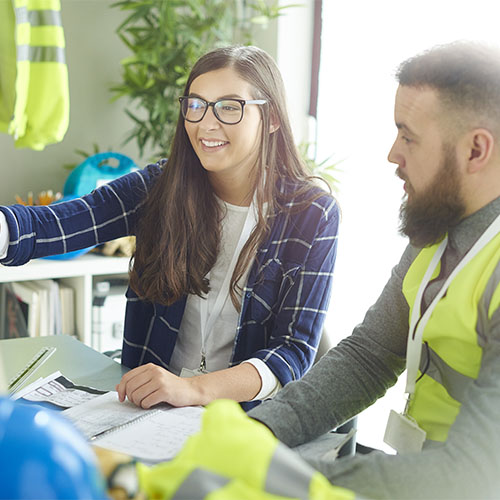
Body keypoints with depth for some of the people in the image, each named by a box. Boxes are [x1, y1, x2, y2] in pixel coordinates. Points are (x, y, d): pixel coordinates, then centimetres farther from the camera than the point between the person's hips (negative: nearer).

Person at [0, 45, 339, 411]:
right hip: (148, 402, 2)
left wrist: (194, 388, -27)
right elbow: (49, 226, -14)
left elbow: (296, 351, -10)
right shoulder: (161, 187, 1)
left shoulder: (312, 214, -4)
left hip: (252, 417, -1)